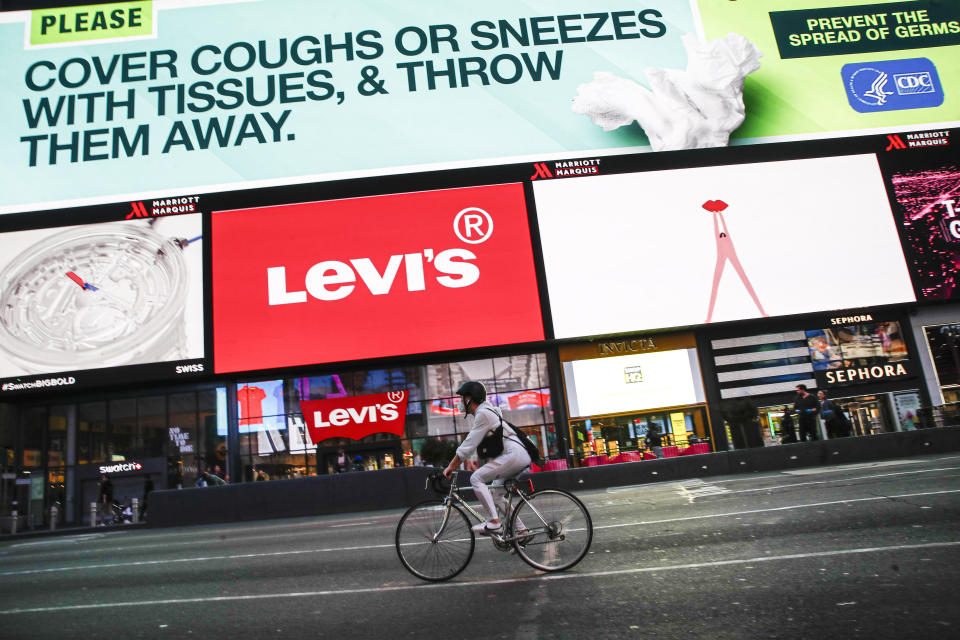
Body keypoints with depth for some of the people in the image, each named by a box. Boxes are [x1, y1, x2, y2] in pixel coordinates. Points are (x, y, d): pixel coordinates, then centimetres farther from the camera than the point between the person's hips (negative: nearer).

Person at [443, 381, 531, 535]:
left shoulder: (483, 413, -11)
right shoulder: (476, 414, 21)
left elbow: (469, 445, -12)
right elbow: (470, 443, 23)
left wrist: (451, 467, -6)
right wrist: (454, 465, 20)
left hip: (514, 454, -11)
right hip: (522, 456, 11)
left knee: (476, 478, -12)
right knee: (497, 493, 19)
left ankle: (494, 523, -15)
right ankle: (521, 530, 18)